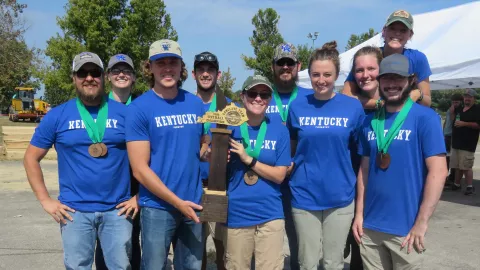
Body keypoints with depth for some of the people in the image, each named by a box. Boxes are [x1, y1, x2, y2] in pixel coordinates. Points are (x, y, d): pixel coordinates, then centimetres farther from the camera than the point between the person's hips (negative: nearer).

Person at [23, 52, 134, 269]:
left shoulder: (124, 112, 0)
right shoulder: (57, 115, 1)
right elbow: (31, 158, 7)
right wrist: (45, 200, 0)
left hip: (117, 209, 0)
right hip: (74, 211, 0)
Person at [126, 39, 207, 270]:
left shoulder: (196, 104, 4)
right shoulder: (139, 108, -11)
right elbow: (140, 169, -14)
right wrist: (177, 201, -15)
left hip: (192, 204, 5)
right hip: (158, 207, -4)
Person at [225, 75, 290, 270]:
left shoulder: (280, 131, 0)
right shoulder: (230, 129, -1)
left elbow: (280, 175, -5)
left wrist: (249, 159, -15)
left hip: (270, 215, 0)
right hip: (235, 214, 0)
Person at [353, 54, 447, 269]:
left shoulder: (425, 118, -8)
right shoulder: (370, 121, 5)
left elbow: (438, 171, -13)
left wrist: (421, 223, -15)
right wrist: (359, 214, 6)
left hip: (405, 228, -4)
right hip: (370, 226, 4)